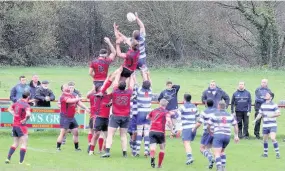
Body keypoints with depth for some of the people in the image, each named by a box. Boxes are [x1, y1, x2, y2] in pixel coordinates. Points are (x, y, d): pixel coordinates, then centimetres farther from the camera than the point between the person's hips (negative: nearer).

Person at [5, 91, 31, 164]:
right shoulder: (26, 105, -15)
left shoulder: (17, 103, 8)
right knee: (24, 144, -1)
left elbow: (10, 109, 26)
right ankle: (21, 161, -6)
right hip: (21, 125, -8)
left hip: (14, 125, 8)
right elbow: (28, 114, -33)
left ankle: (8, 158, 15)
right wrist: (25, 120, -16)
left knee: (15, 143, 20)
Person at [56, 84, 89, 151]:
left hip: (72, 117, 8)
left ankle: (77, 147, 20)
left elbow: (78, 102, 14)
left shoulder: (72, 96, 12)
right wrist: (78, 98, -9)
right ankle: (58, 147, -4)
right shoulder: (63, 96, -12)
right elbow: (71, 101, -26)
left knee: (76, 132, 10)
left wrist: (86, 108, 2)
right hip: (65, 117, -8)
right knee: (63, 132, -10)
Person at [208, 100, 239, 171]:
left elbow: (208, 126, 3)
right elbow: (235, 125, 13)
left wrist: (210, 132, 23)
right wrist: (236, 136, 17)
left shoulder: (215, 115, -3)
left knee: (217, 153, -9)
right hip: (227, 136, 5)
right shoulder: (229, 115, 10)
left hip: (218, 135, -5)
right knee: (222, 151, 27)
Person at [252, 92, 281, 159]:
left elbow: (278, 113, -10)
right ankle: (265, 153, 25)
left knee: (273, 138, -18)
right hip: (265, 125, 6)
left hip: (272, 125, -6)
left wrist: (272, 115, -24)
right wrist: (255, 120, 6)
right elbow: (260, 114, 18)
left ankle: (277, 153, -10)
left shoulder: (274, 105, -7)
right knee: (265, 139, 11)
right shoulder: (263, 105, 10)